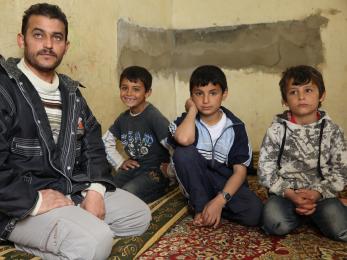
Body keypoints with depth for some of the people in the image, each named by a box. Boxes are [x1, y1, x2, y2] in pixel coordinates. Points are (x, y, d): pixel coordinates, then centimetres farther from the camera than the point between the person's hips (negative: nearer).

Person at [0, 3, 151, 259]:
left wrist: (95, 188, -3)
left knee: (140, 215, 8)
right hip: (21, 205, -8)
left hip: (73, 190, 8)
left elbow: (93, 144, 12)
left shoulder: (71, 92, 12)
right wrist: (34, 201, -22)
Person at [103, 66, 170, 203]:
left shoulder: (153, 116, -17)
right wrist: (120, 162, 7)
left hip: (156, 170, -6)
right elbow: (106, 141, 18)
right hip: (134, 167, 6)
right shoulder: (123, 118, 5)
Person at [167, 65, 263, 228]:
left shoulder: (235, 127, -4)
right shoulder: (187, 121, -6)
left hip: (226, 185, 1)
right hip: (197, 185, 0)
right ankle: (201, 207, -13)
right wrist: (192, 109, -14)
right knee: (184, 151, -28)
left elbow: (240, 170, -9)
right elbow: (184, 139, -33)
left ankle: (208, 208, -3)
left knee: (254, 212, -27)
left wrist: (220, 200, -24)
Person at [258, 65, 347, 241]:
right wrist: (290, 194, -19)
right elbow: (266, 170, -6)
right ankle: (309, 214, 4)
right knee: (275, 224, -28)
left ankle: (316, 214, 10)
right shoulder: (277, 129, -5)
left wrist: (317, 193, -16)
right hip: (285, 192, 0)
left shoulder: (332, 130, -1)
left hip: (321, 193, 1)